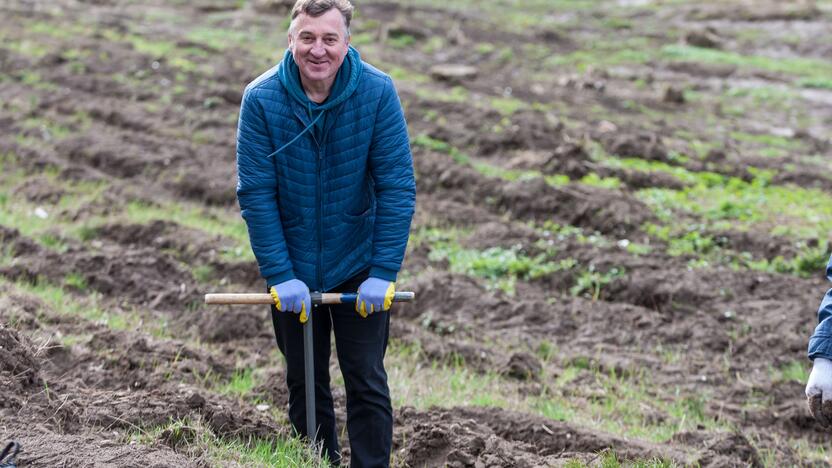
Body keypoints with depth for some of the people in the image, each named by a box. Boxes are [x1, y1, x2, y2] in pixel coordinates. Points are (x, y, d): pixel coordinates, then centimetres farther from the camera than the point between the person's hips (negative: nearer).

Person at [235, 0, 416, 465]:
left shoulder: (378, 92, -15)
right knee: (305, 383, 14)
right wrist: (279, 276, -17)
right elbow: (255, 193, -13)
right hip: (294, 273, 1)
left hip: (358, 269, -1)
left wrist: (384, 273, -17)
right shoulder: (262, 99, -15)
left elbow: (397, 187, -14)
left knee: (367, 381, 2)